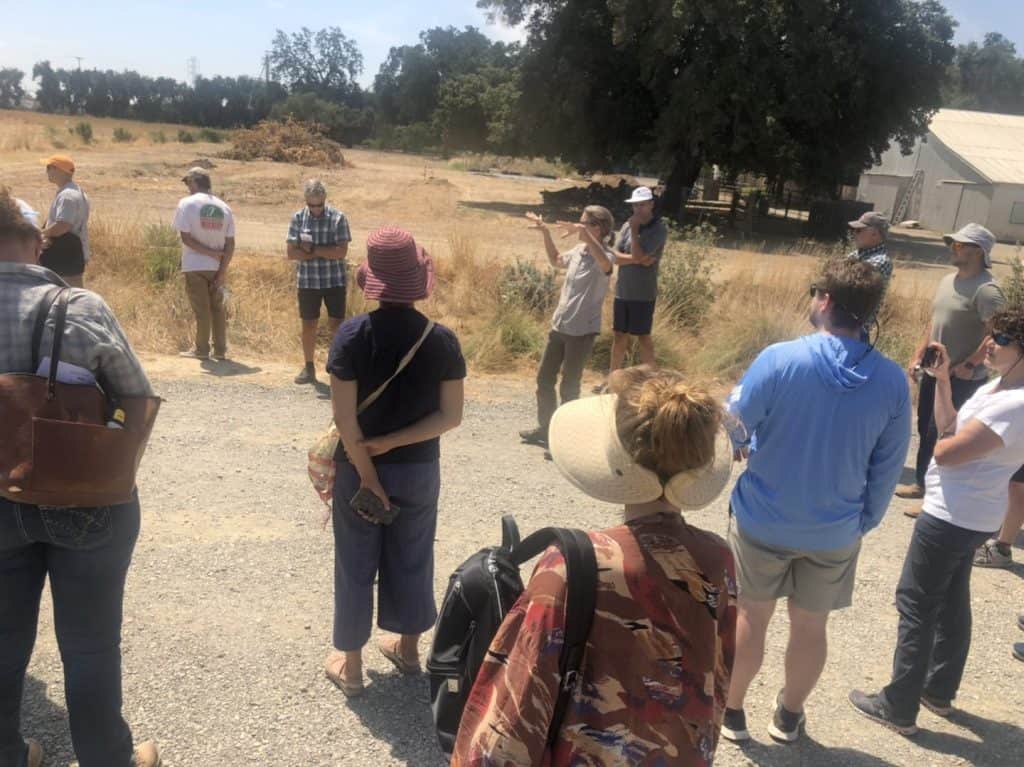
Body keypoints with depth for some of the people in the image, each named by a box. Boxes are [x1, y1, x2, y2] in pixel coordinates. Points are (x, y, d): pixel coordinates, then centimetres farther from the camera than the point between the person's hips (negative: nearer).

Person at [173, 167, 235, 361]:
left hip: (195, 266, -3)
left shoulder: (187, 203, -7)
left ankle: (201, 349, 11)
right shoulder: (223, 207, 4)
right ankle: (220, 350, 14)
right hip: (217, 267, 3)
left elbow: (185, 237, -15)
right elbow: (230, 243, -1)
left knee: (201, 309, 3)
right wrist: (223, 270, -1)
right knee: (217, 308, 12)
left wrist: (209, 252, -11)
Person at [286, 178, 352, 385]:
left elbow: (342, 251, -13)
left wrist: (312, 249, -14)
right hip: (307, 281, 2)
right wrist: (324, 253, -14)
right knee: (308, 325, 8)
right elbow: (292, 253, -5)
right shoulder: (298, 218, 0)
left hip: (334, 281, -2)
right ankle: (308, 368, 20)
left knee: (336, 325, -1)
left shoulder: (338, 218, -5)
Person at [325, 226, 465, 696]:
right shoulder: (442, 340, -10)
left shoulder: (353, 334, -16)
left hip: (357, 466, -2)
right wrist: (391, 442, -10)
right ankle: (407, 647, 38)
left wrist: (366, 471, -9)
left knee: (355, 565, 14)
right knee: (412, 560, 21)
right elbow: (450, 416, -10)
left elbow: (344, 418, -17)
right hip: (419, 470, 2)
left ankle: (349, 662, 27)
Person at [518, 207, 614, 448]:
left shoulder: (603, 256, -16)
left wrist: (584, 233, -46)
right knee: (544, 378, 16)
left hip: (582, 332, -8)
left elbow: (606, 264, -43)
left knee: (569, 387, 2)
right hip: (559, 326, 8)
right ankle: (545, 427, 31)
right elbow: (556, 260, 27)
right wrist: (545, 232, 18)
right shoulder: (579, 251, 5)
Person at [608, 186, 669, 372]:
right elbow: (615, 257, -3)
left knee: (643, 337, 5)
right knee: (619, 336, 12)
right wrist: (638, 259, -15)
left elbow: (637, 254, -21)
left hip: (643, 294, -5)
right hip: (622, 291, 5)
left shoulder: (659, 229, -10)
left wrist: (634, 230, -12)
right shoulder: (628, 225, 6)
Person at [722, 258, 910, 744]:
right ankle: (788, 718, 39)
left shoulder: (778, 359, -21)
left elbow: (731, 431, -14)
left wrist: (744, 448, 9)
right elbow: (887, 468, -2)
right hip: (836, 530, 3)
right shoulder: (892, 380, -10)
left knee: (750, 615, 17)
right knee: (811, 626, 20)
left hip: (764, 520, -2)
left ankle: (731, 712, 34)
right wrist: (865, 520, 13)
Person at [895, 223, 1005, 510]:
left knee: (940, 436, -2)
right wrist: (917, 356, 13)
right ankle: (922, 484, 34)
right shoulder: (948, 280, 8)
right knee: (925, 430, 17)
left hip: (961, 379, -8)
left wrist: (969, 365, -22)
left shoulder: (986, 289, -20)